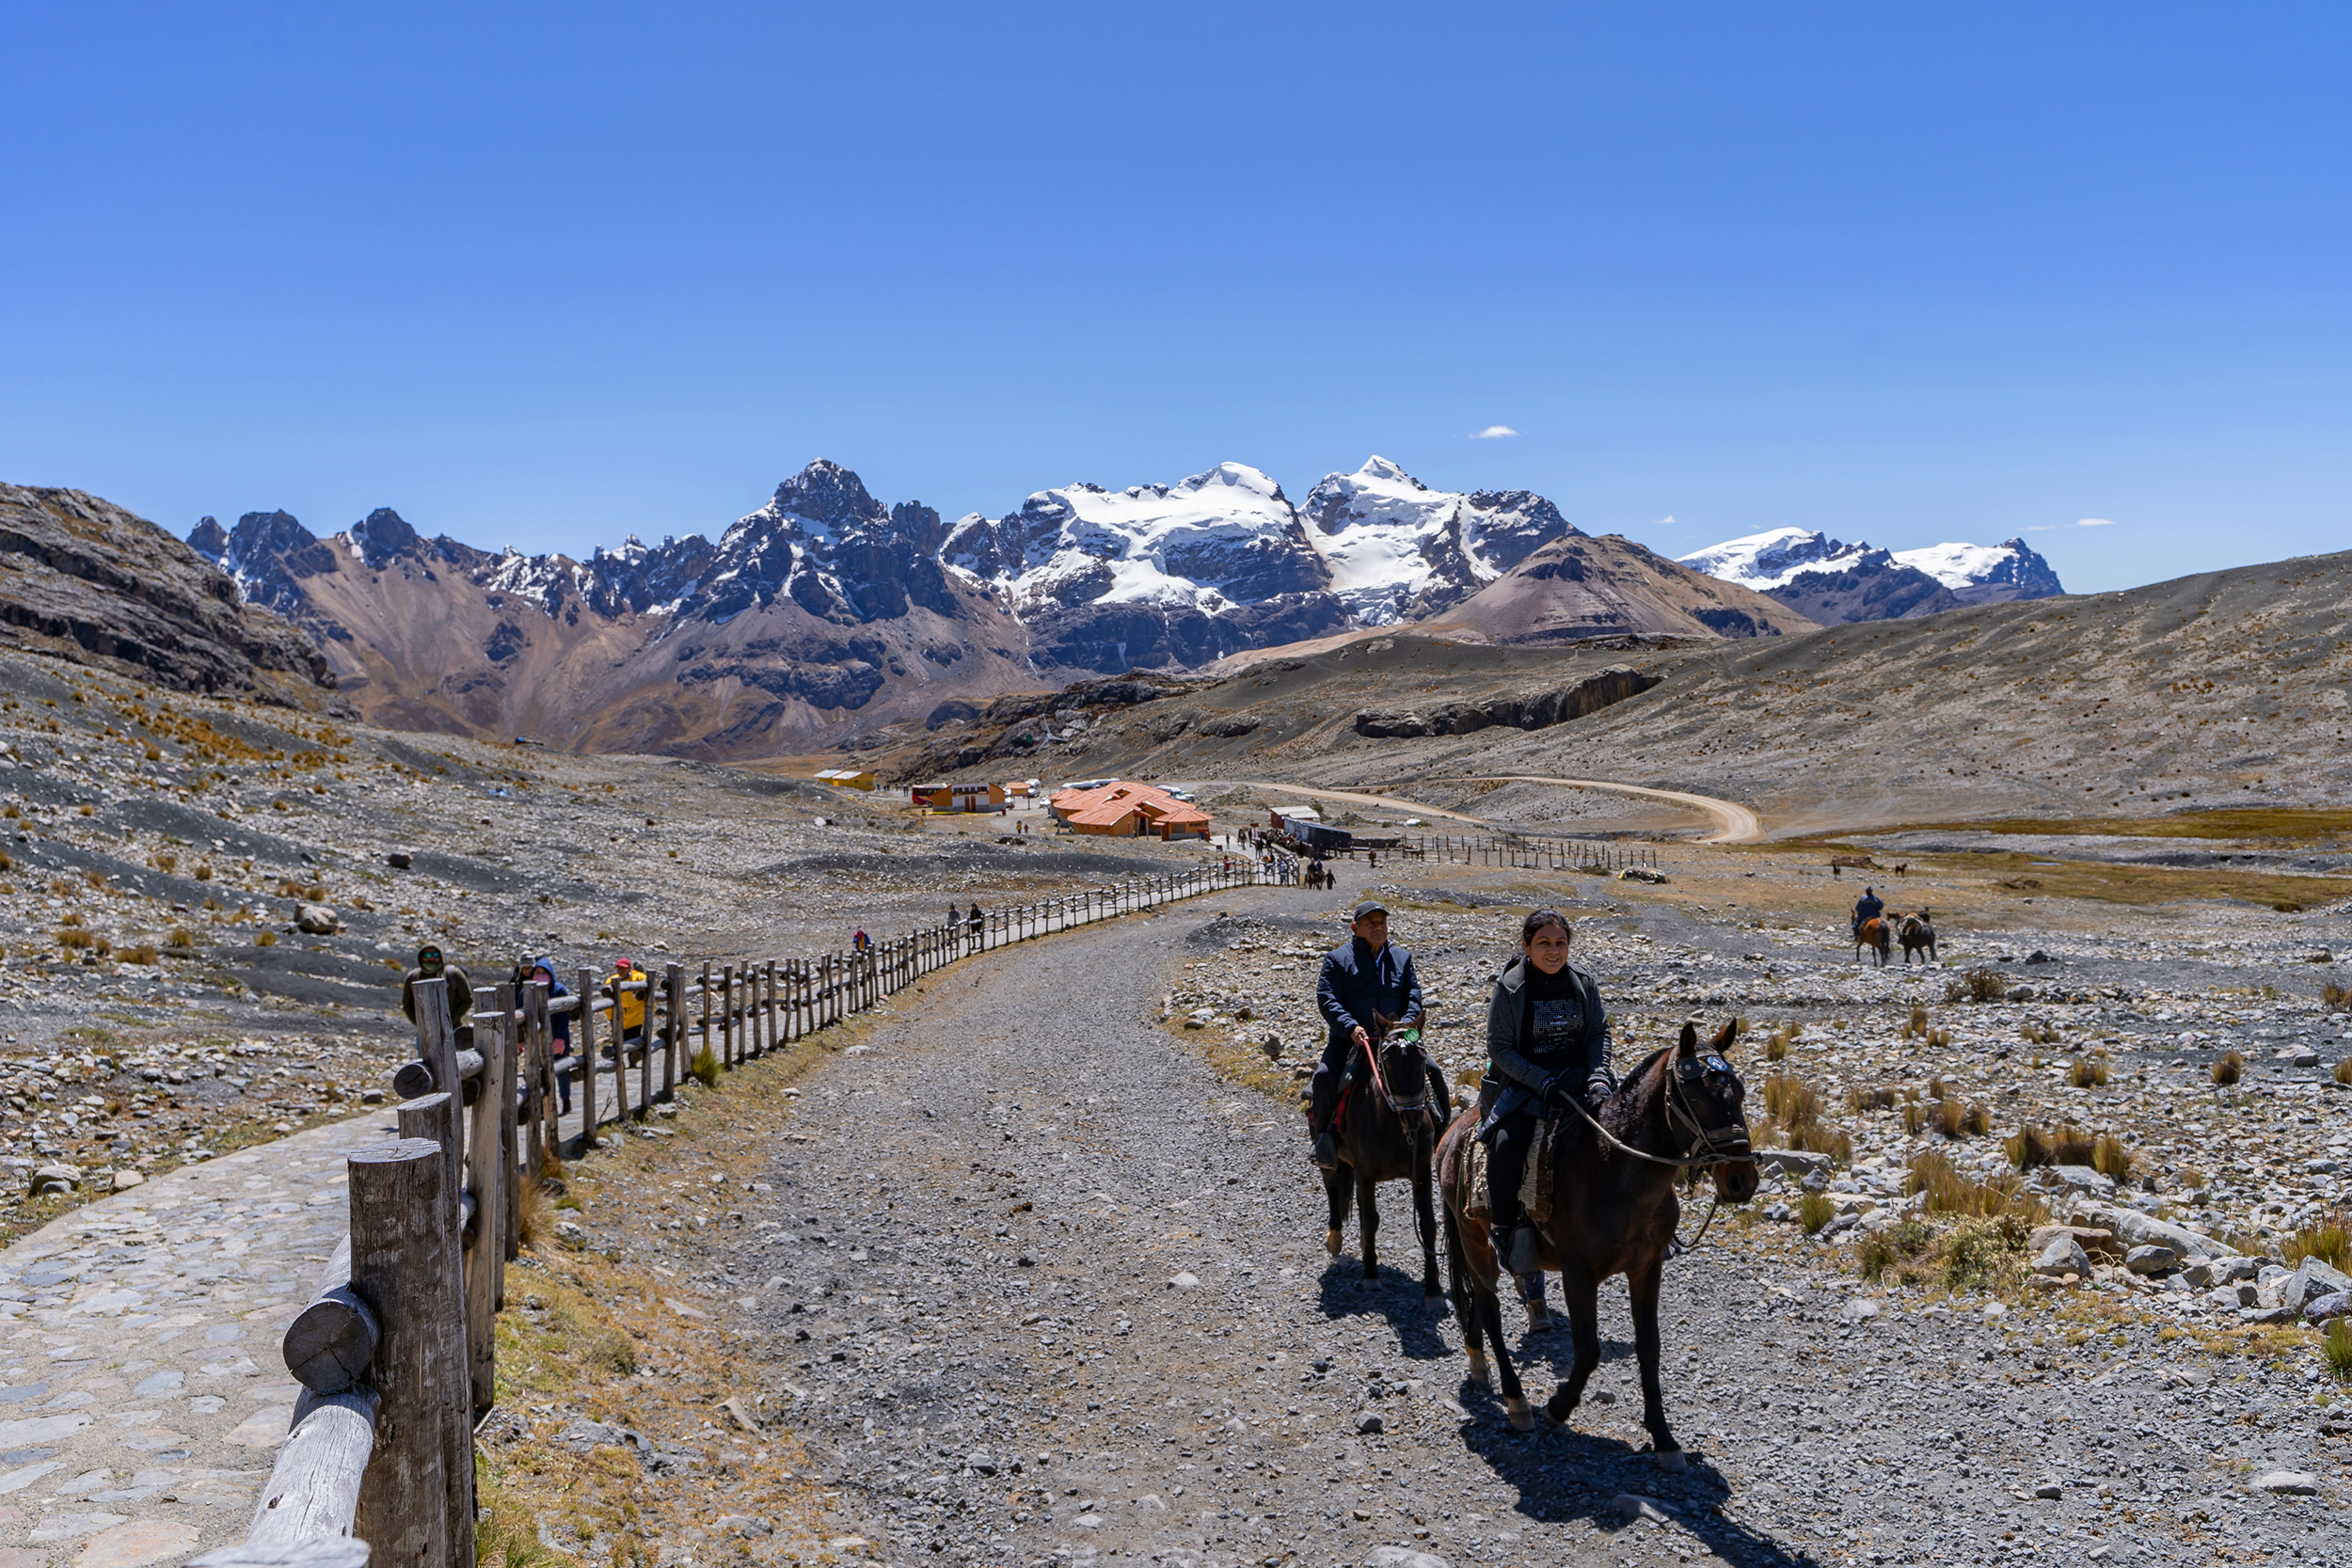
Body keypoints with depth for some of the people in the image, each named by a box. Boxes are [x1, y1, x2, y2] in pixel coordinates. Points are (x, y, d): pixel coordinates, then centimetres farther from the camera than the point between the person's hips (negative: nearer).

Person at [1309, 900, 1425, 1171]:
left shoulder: (1402, 958, 16)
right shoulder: (1337, 958, 3)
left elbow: (1413, 996, 10)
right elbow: (1327, 998, -6)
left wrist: (1407, 1022, -12)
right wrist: (1350, 1027, -22)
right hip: (1348, 1039, -2)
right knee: (1325, 1076, -28)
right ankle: (1323, 1137, -13)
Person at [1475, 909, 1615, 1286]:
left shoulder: (1582, 983, 5)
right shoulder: (1509, 987, -6)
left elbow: (1599, 1033, 8)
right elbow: (1499, 1047, -8)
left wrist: (1599, 1079, -11)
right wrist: (1544, 1084, -18)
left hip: (1578, 1076, 4)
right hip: (1523, 1082, -4)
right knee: (1506, 1143, -30)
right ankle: (1505, 1231, -11)